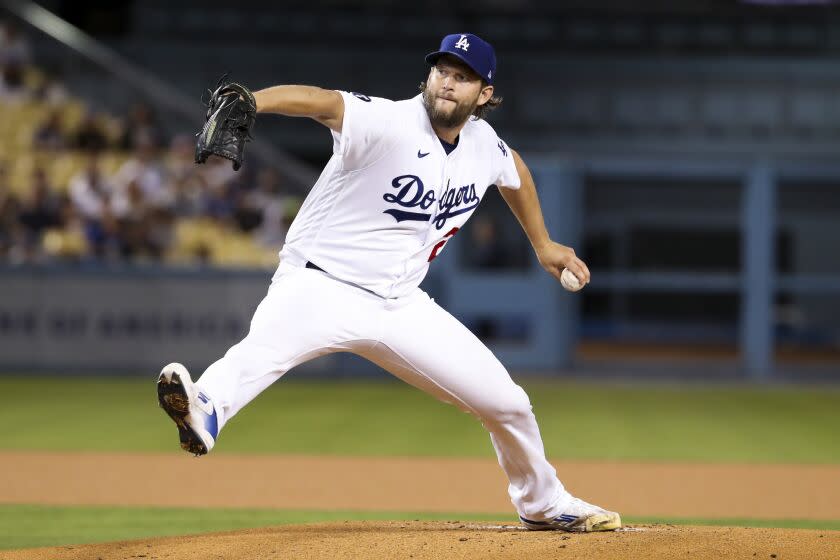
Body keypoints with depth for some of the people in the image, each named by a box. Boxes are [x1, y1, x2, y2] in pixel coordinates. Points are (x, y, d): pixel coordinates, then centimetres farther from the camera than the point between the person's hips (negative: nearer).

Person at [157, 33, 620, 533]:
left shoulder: (484, 144, 3)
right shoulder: (389, 124, -18)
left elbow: (515, 169, 28)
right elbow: (318, 100, -37)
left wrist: (543, 244, 34)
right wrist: (246, 102, -56)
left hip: (400, 305, 6)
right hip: (321, 286, -6)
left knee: (507, 402, 9)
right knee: (267, 345, -40)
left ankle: (544, 504, 35)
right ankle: (204, 413, -69)